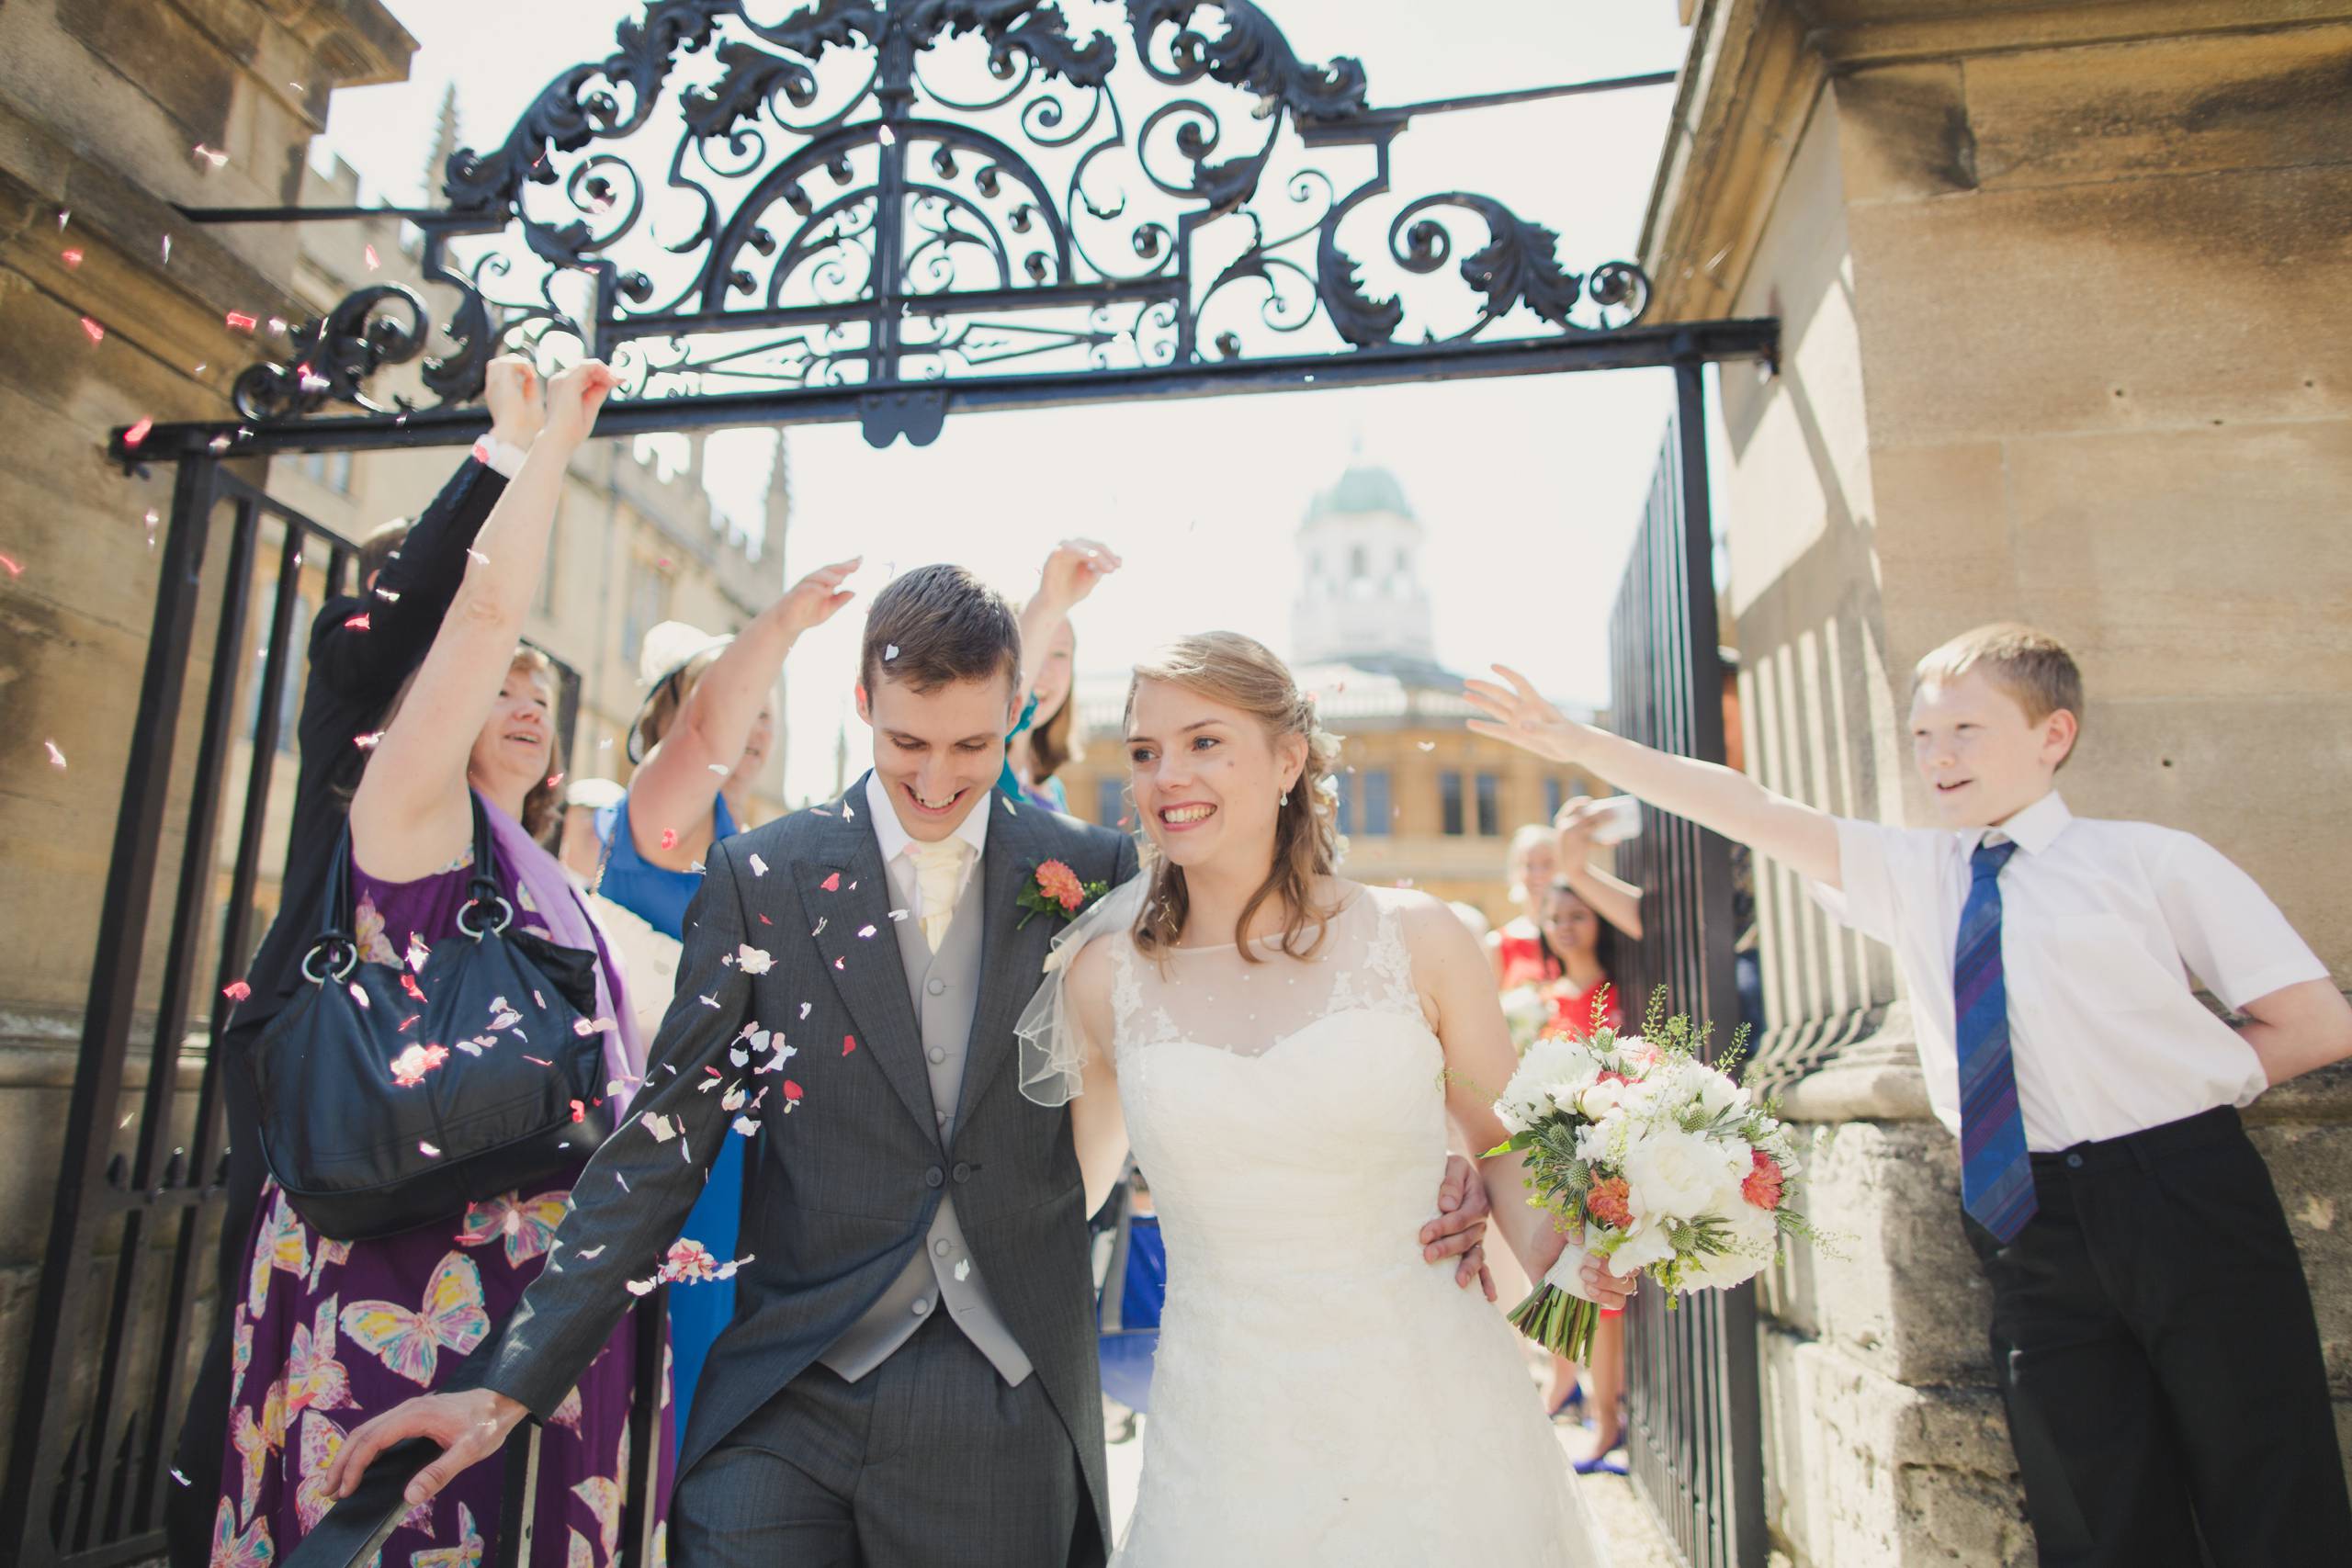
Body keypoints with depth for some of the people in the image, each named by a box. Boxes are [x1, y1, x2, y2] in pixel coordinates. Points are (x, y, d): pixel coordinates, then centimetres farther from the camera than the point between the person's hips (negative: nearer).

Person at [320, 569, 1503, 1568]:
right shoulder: (762, 878, -2)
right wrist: (511, 1386, -4)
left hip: (1009, 1416, 1)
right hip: (783, 1414, 0)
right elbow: (662, 1142, -1)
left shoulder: (1096, 875, -1)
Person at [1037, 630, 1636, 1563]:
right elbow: (1070, 1185, 12)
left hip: (1433, 1421, 0)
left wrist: (1549, 1243, -14)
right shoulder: (1106, 978, -2)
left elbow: (1502, 1143, 3)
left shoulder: (1415, 938, -6)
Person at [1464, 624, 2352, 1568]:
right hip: (2029, 1222, 3)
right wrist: (1577, 744, -7)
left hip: (2189, 1206, -2)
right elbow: (1746, 812, -2)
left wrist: (2183, 1084, -6)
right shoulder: (1910, 873, 6)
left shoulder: (2156, 862, -1)